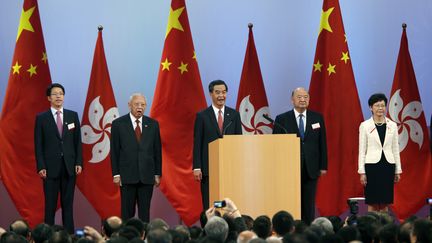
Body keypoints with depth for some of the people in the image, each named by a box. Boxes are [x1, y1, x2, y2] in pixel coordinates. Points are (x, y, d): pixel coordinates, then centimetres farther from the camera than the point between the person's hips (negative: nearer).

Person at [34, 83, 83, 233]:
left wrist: (79, 162, -1)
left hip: (69, 167, 2)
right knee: (50, 204, 0)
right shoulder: (41, 118, 2)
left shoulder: (73, 116, 8)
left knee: (68, 203, 4)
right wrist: (41, 167, -8)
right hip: (51, 167, -2)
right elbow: (38, 145, 0)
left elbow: (78, 141, 8)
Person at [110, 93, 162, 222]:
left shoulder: (153, 124, 8)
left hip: (147, 176, 2)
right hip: (127, 176, -2)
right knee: (127, 212, 2)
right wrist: (116, 174, -4)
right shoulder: (118, 123, 1)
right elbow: (114, 151, 1)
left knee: (145, 212, 3)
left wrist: (157, 174, 5)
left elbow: (157, 150, 9)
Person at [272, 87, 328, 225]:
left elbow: (322, 144, 9)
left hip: (311, 169, 2)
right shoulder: (282, 119, 1)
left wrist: (323, 166, 3)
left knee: (309, 204, 5)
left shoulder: (317, 118, 8)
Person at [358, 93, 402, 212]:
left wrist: (398, 171, 7)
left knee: (385, 202, 5)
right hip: (372, 166, -3)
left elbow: (395, 149, 10)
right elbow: (362, 150, 0)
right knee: (372, 203, -1)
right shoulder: (365, 125, -1)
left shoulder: (392, 125, 7)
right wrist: (362, 172, -5)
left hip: (388, 166, 3)